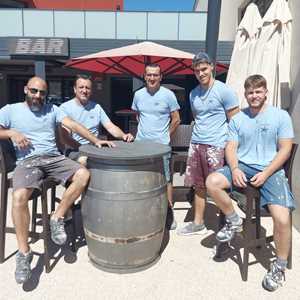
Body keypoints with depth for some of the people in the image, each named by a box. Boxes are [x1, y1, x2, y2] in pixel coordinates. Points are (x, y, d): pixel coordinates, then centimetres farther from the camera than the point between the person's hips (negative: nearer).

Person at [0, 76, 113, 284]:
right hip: (27, 161, -2)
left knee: (83, 174, -24)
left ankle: (57, 218, -9)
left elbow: (72, 125, 3)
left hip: (54, 158, 2)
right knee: (19, 196, -29)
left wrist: (96, 140, -9)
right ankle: (24, 253, -13)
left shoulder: (51, 109, 15)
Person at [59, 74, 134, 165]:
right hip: (75, 150, -4)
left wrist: (123, 136, -15)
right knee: (84, 161, -36)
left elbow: (110, 127, 6)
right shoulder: (65, 107, -3)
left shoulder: (96, 107, 11)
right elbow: (64, 138, -10)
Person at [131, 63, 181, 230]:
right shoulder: (138, 94, 7)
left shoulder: (168, 95, -3)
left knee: (165, 180, 2)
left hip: (161, 146, -3)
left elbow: (176, 120, 2)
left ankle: (169, 213, 16)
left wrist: (164, 136, 5)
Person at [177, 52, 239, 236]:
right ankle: (198, 224, 26)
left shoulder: (224, 91, -5)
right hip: (196, 144, 6)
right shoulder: (193, 94, 14)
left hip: (216, 146, -6)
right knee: (199, 186, 12)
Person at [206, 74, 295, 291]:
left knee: (282, 219, -21)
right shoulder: (237, 119, 11)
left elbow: (285, 149, -1)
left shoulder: (281, 116, 4)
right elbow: (231, 147, 6)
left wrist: (265, 174, -13)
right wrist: (235, 169, -14)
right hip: (242, 167, 3)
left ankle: (279, 267, 9)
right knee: (212, 182, -26)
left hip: (271, 170, -2)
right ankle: (234, 221, 1)